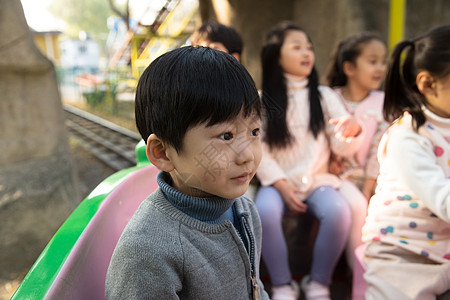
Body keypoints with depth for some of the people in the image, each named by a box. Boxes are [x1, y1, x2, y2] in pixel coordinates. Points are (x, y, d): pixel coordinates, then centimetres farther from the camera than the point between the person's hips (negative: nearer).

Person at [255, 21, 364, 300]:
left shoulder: (325, 95, 7)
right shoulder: (261, 101, 2)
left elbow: (343, 146, 1)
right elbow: (258, 150, -3)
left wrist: (353, 130, -22)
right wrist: (281, 185, -13)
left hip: (317, 179, 1)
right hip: (277, 180, -1)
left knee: (339, 211, -29)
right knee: (265, 211, -32)